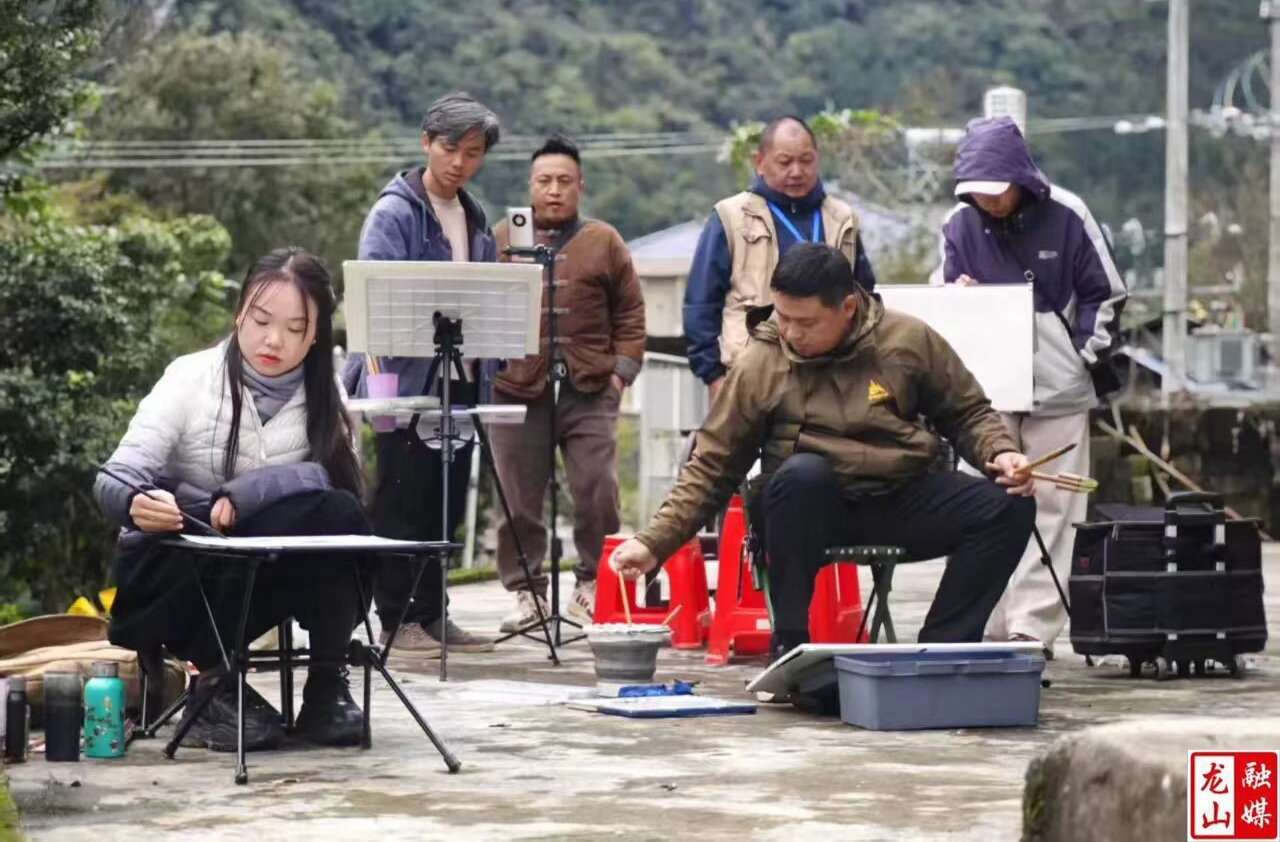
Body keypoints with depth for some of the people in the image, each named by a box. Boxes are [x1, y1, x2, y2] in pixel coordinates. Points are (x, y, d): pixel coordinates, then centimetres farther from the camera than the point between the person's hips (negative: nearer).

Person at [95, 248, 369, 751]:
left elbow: (335, 480, -19)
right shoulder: (192, 378, -9)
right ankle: (214, 682, -17)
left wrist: (245, 496, -36)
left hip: (266, 580, 3)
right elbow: (114, 481, -19)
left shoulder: (325, 396, -1)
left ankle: (327, 683, -14)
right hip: (172, 576, -3)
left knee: (340, 518, -27)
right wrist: (137, 504, -43)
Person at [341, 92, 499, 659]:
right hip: (406, 378, -7)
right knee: (402, 503, -3)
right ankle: (396, 619, 2)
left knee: (445, 505, 11)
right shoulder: (395, 212, -7)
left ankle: (430, 616, 18)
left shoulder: (474, 218, 16)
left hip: (458, 381, 7)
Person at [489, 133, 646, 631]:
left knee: (598, 495, -6)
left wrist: (621, 371, 1)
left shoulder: (603, 243, 11)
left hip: (590, 390, -1)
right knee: (518, 499, 2)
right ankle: (526, 591, 11)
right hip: (518, 389, 1)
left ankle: (594, 586, 8)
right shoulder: (501, 239, 11)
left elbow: (630, 315, 10)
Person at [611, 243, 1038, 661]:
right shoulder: (758, 365, -5)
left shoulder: (909, 339, -1)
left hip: (903, 502, 2)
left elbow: (968, 413, 11)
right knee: (802, 472, -36)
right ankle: (790, 647, -25)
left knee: (1009, 506, -21)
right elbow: (710, 469, -1)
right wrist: (653, 542, -9)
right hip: (810, 503, -2)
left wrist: (1000, 453, -9)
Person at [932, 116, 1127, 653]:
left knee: (1050, 509, -3)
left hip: (1058, 389, -2)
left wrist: (1084, 356, -6)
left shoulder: (1066, 216, -6)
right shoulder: (960, 224, 1)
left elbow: (1104, 296, 2)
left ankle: (1033, 627, -2)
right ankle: (995, 628, 4)